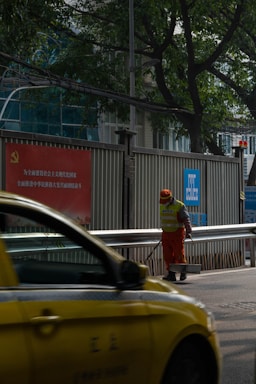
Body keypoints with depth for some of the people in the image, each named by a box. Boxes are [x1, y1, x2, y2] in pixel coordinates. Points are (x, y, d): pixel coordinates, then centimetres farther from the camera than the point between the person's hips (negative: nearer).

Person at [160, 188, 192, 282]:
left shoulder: (180, 206, -13)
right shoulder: (161, 206, 6)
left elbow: (186, 220, -18)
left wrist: (188, 232, -28)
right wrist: (161, 232, 22)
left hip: (178, 233, -5)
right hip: (166, 233, 5)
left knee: (179, 254, -2)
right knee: (167, 255, -1)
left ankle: (183, 272, 17)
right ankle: (171, 275, 2)